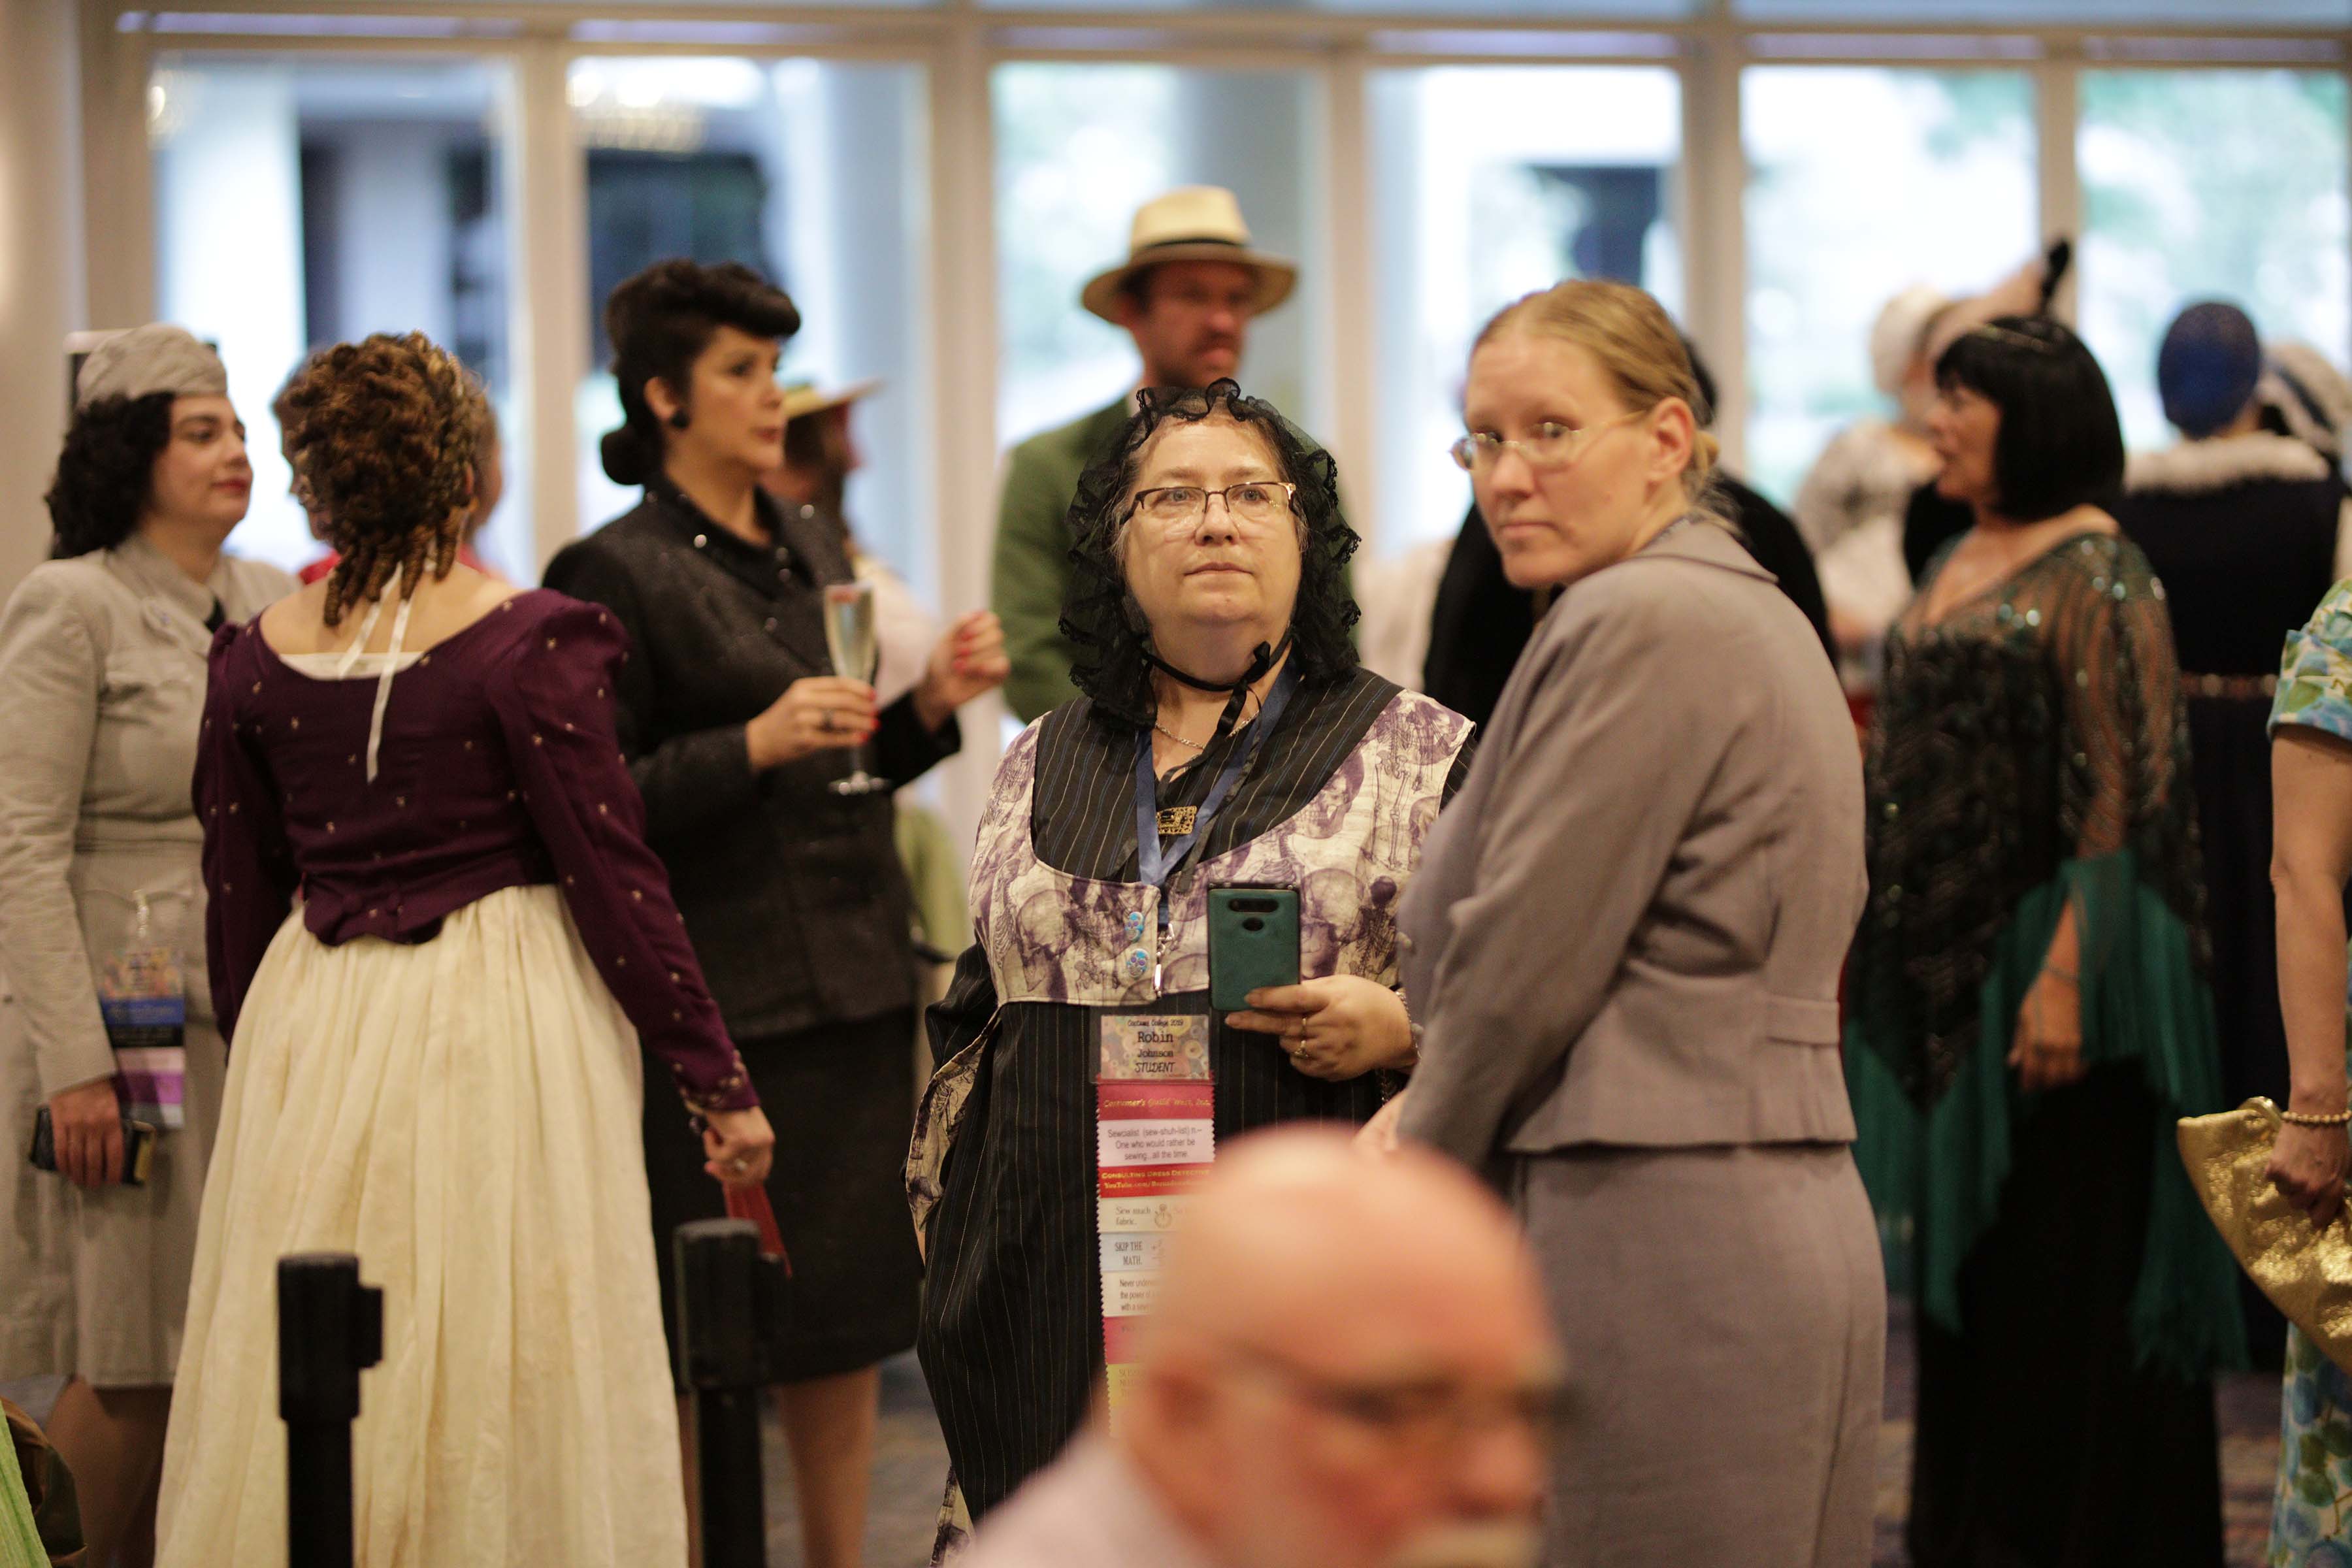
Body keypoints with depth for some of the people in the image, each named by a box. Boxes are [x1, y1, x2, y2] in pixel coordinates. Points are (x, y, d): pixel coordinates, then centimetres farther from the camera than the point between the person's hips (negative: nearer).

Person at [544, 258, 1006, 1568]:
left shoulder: (815, 550, 15)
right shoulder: (615, 575, -7)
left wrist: (932, 705, 3)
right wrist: (755, 744, -22)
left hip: (861, 983, 7)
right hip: (726, 1002, -7)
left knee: (854, 1310, 10)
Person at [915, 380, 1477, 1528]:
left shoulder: (1419, 753, 6)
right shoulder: (1042, 766, 18)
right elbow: (972, 1021, 22)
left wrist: (1401, 1030, -14)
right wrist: (947, 1241, 17)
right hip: (1059, 1295, 3)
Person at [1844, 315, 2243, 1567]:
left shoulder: (2095, 576, -11)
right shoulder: (1957, 566, 15)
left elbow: (2121, 794, -17)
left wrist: (2066, 975, -23)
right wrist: (1877, 959, 16)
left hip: (2041, 958, -9)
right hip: (1940, 971, 9)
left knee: (2066, 1270, -3)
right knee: (1966, 1272, 13)